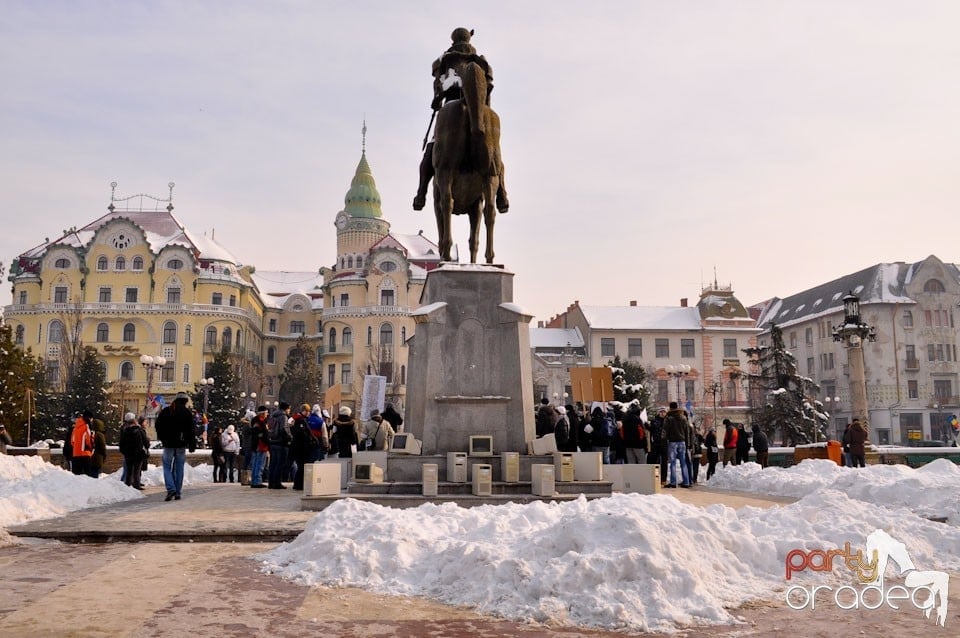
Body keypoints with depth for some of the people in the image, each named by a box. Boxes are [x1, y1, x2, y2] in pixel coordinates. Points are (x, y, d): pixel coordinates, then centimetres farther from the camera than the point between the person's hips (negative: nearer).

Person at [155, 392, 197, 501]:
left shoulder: (165, 411, 3)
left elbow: (158, 426, 5)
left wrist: (162, 439, 16)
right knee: (179, 468, 7)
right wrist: (192, 444, 1)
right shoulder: (187, 412, -1)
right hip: (182, 444, 0)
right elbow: (192, 430, -3)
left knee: (167, 467, 6)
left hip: (168, 444, 0)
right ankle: (178, 492, 6)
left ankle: (171, 489, -12)